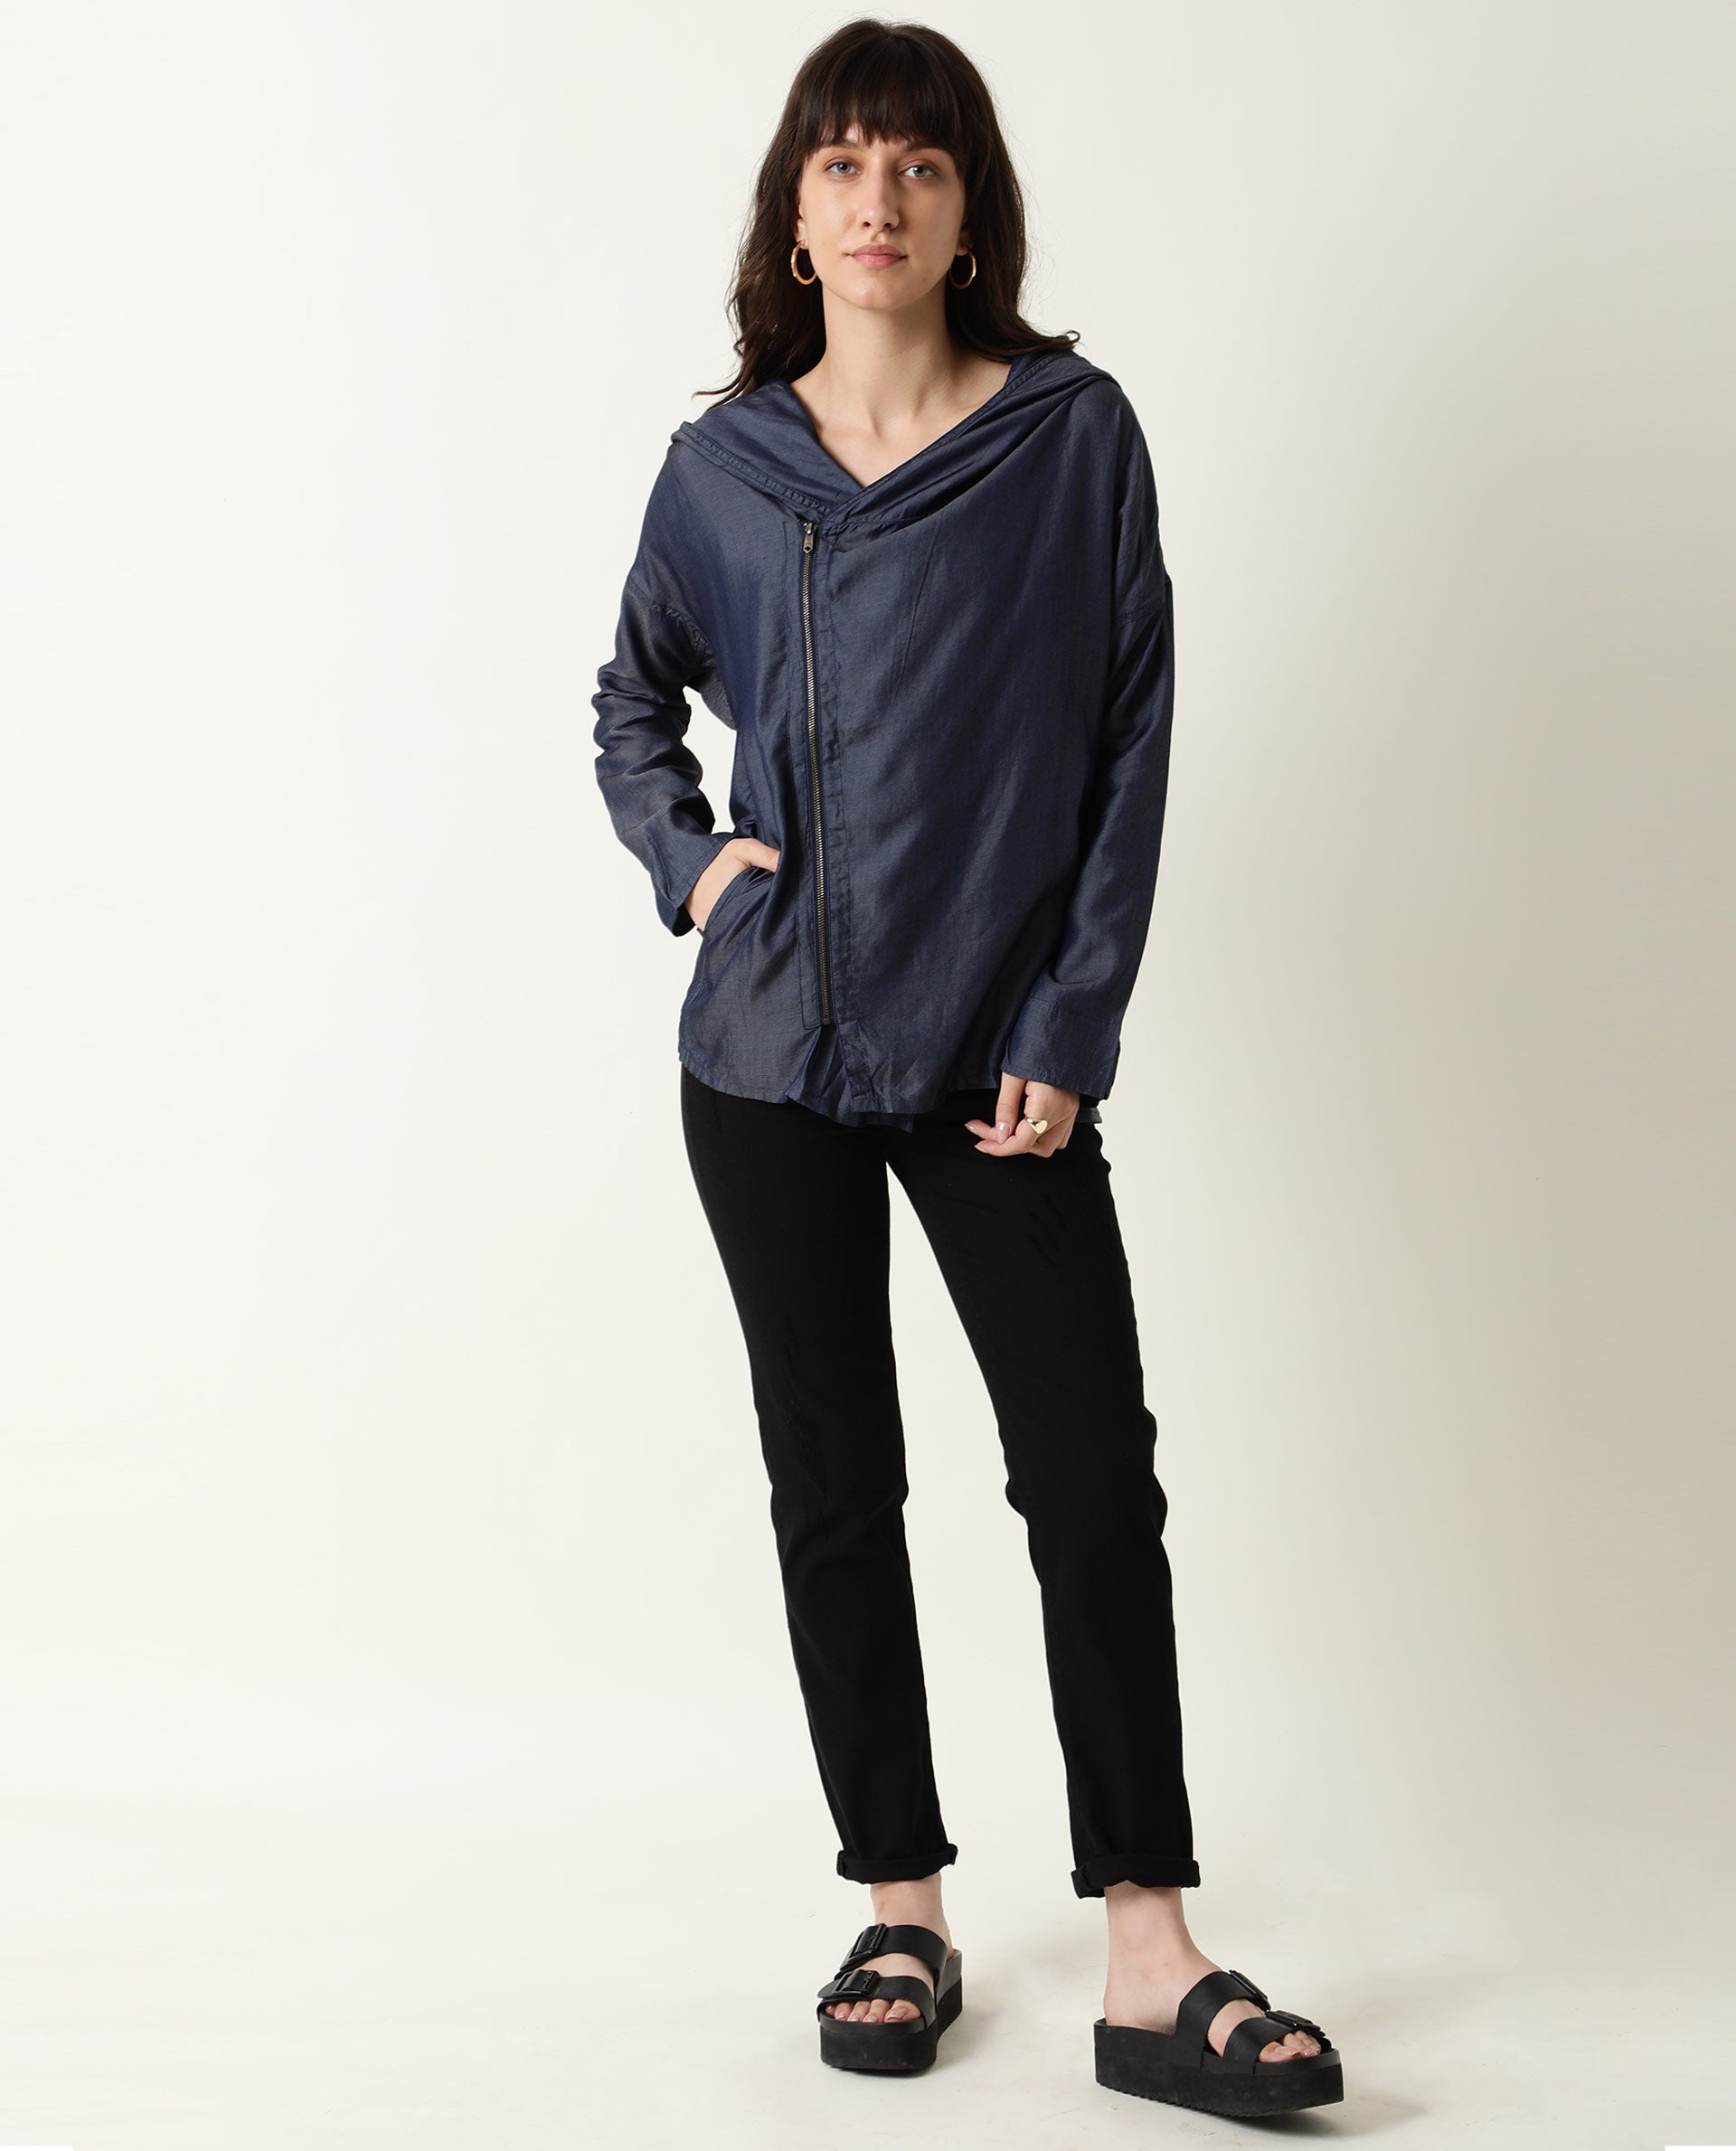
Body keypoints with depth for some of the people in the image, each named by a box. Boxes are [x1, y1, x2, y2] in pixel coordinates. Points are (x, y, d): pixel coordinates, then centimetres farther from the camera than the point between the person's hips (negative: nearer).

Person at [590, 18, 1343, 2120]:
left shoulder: (1073, 434, -1)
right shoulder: (725, 466, 5)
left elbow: (1130, 744, -1)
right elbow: (633, 694, 22)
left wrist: (1072, 1029, -7)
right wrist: (687, 859, 3)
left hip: (995, 1055, -2)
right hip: (771, 1049, 2)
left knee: (1094, 1478, -6)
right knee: (832, 1488, 8)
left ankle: (1148, 1962, 2)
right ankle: (902, 1911, 21)